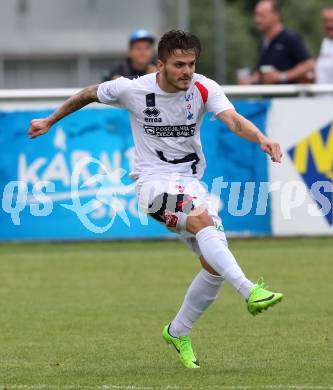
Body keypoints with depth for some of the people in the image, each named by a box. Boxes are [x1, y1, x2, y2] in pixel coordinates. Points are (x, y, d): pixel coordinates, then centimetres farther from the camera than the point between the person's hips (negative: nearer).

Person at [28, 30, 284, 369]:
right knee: (203, 218, -34)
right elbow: (88, 94, 10)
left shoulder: (204, 89, -6)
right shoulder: (132, 89, -9)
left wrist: (262, 139, -43)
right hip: (153, 180, -4)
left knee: (215, 266, -4)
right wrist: (49, 122, 21)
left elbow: (234, 121, -23)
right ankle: (250, 291, -47)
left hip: (191, 184, 4)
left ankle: (178, 333, 19)